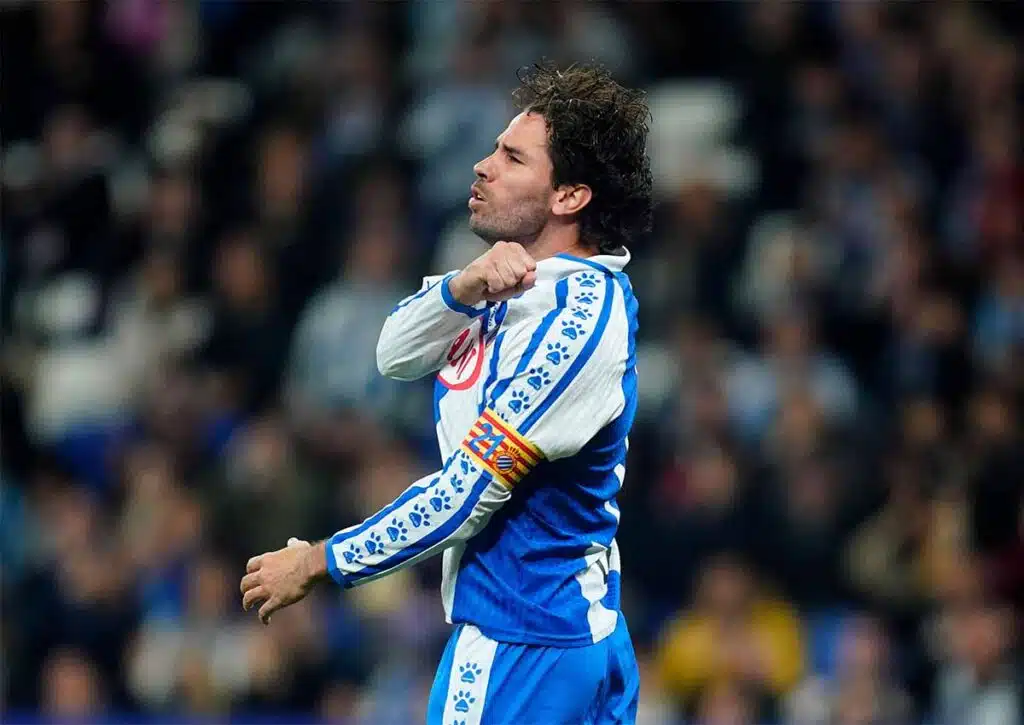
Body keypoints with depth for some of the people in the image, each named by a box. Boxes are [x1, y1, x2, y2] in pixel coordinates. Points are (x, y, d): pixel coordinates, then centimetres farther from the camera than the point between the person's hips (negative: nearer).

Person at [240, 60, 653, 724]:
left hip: (518, 647, -8)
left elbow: (465, 494, -18)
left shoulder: (579, 325, -20)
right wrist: (464, 287, -14)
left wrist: (318, 564, -11)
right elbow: (397, 355, 7)